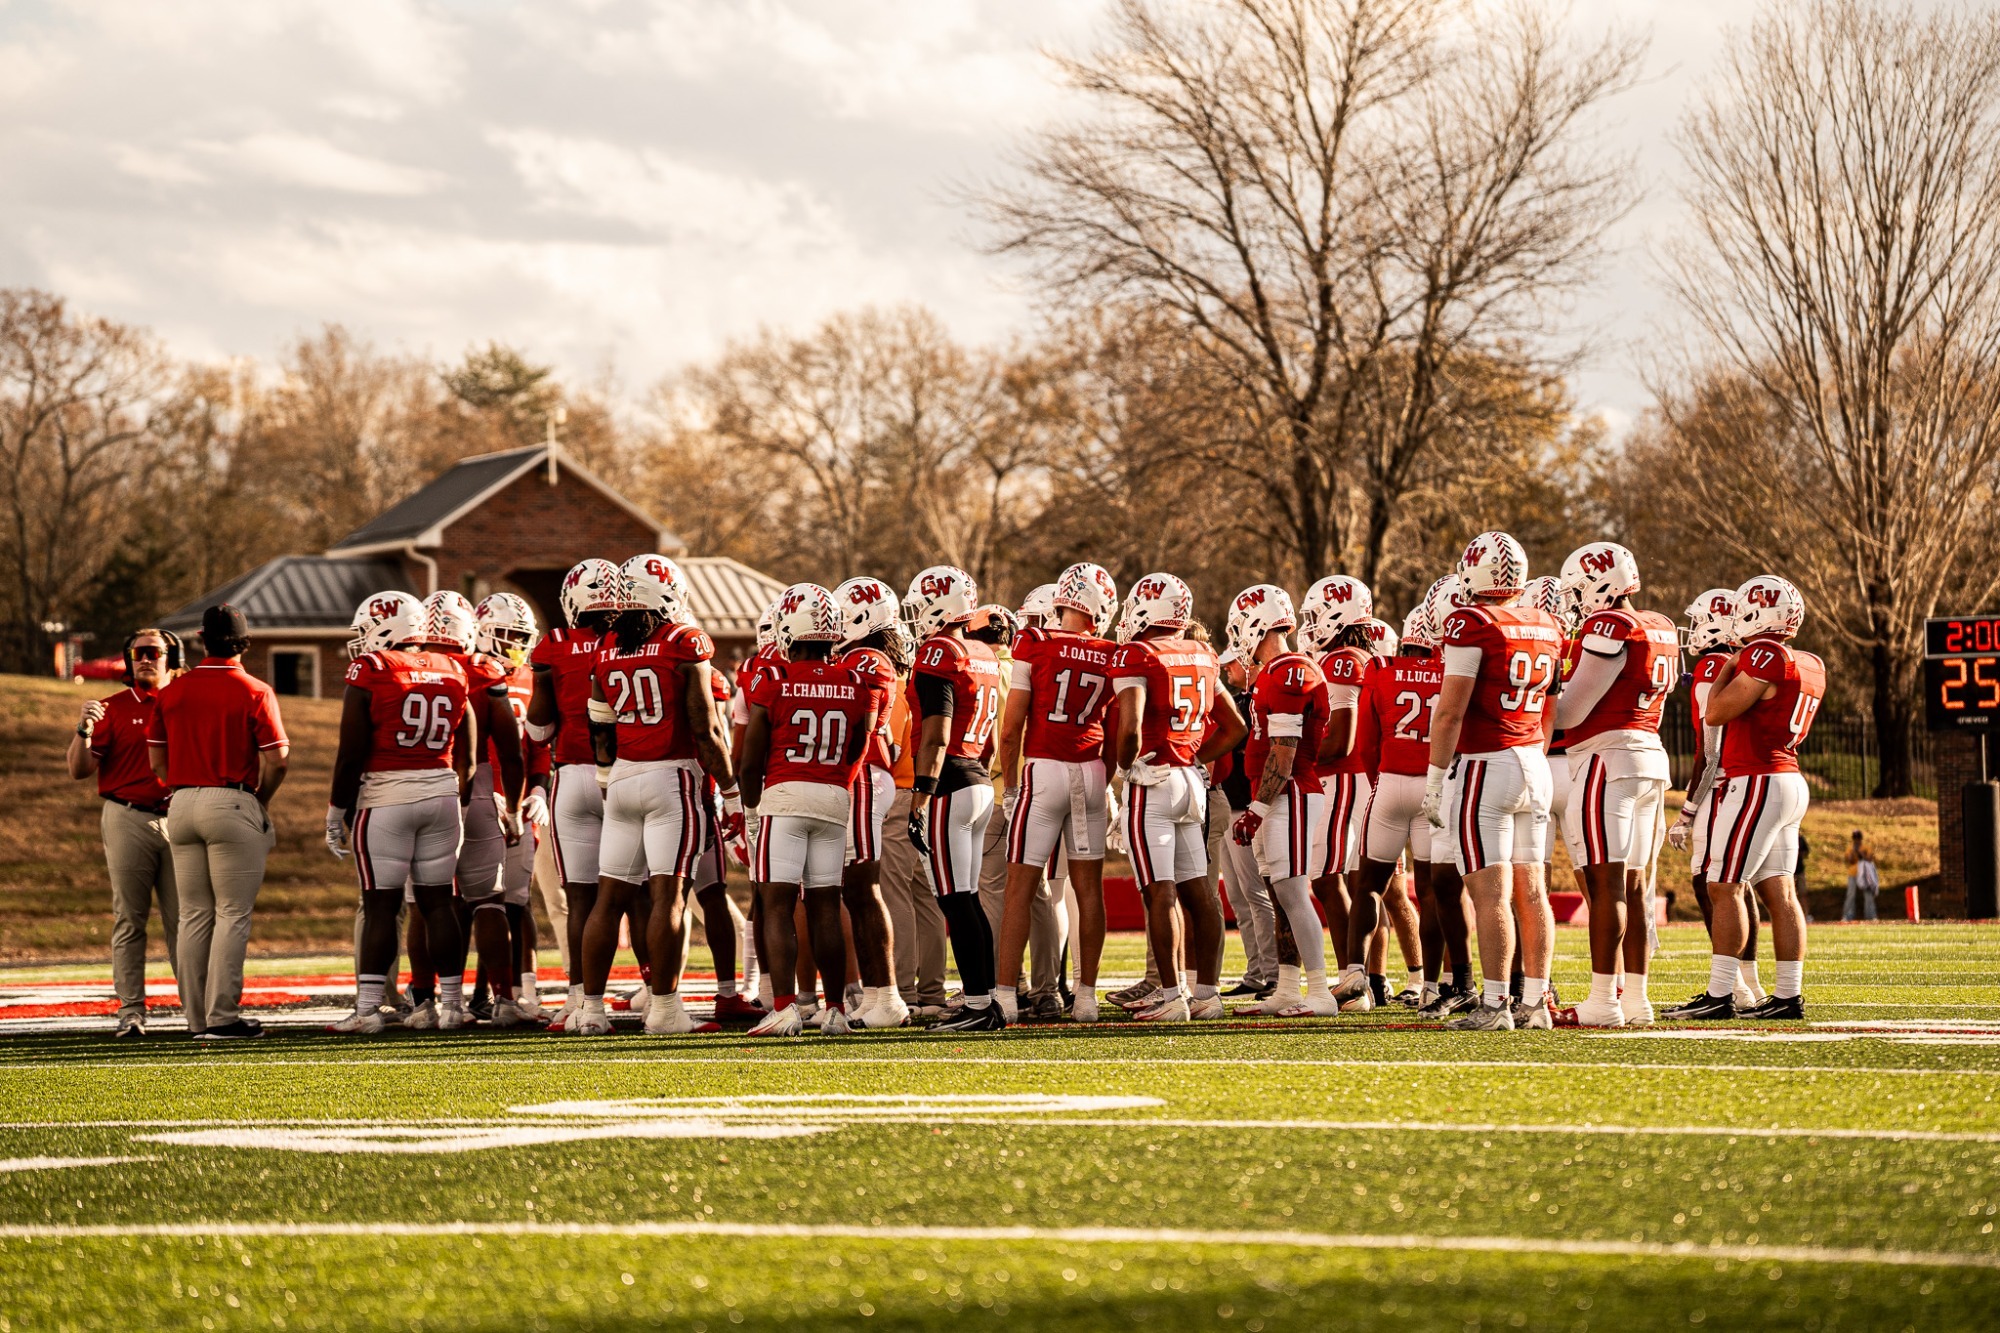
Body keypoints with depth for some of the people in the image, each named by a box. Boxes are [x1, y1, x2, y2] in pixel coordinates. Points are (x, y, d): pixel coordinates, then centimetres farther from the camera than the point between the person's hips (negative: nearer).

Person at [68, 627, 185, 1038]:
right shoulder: (113, 708, 4)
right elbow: (79, 770, -2)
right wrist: (83, 730, -18)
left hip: (177, 820, 2)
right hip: (128, 821, -2)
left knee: (183, 919, 2)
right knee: (129, 919, -2)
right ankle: (131, 1011, -1)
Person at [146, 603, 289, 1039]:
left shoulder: (172, 692, 5)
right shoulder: (254, 693, -7)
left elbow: (158, 762, 10)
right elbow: (277, 759, -9)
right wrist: (260, 801, 7)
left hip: (183, 804, 5)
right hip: (232, 803, -5)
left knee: (194, 914, 10)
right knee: (233, 913, -1)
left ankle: (197, 1016, 12)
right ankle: (222, 1016, -5)